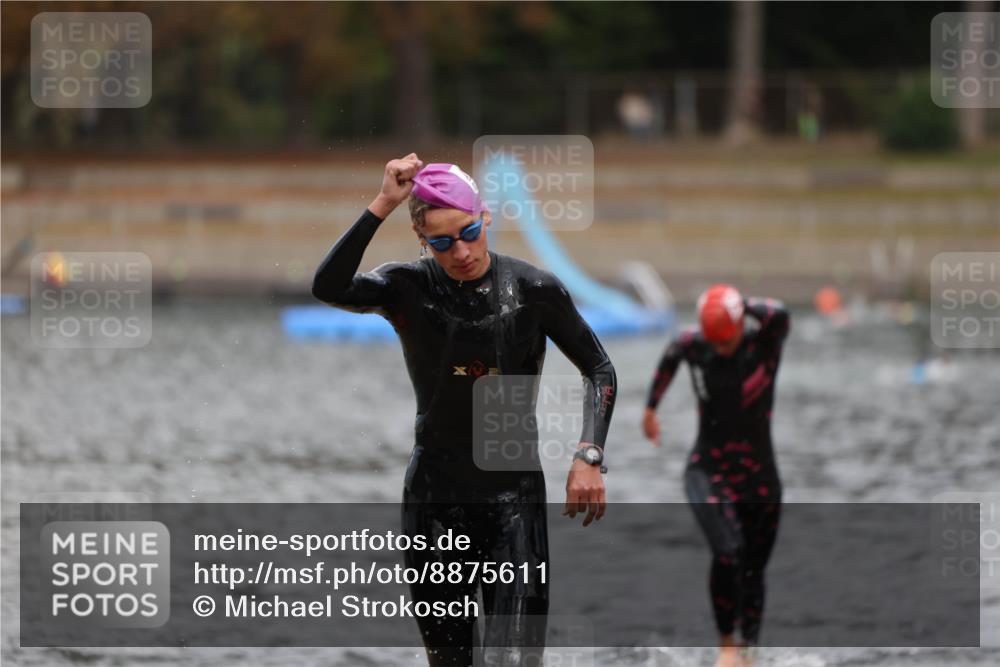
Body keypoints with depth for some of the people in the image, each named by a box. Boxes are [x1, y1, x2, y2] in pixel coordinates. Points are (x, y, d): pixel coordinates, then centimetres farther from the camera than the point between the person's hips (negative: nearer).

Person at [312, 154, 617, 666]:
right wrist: (382, 205, -27)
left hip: (515, 494, -2)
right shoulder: (409, 289, -4)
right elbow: (329, 288, -23)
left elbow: (599, 370, 7)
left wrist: (588, 458, -6)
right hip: (434, 499, 2)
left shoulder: (533, 290, -4)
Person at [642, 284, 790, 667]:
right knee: (727, 552, -24)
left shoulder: (764, 346, -10)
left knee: (753, 571, 6)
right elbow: (670, 358, 20)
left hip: (758, 476, 0)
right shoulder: (693, 346, -4)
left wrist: (744, 305, -17)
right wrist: (651, 407, 30)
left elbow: (779, 317, -33)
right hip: (708, 472, 0)